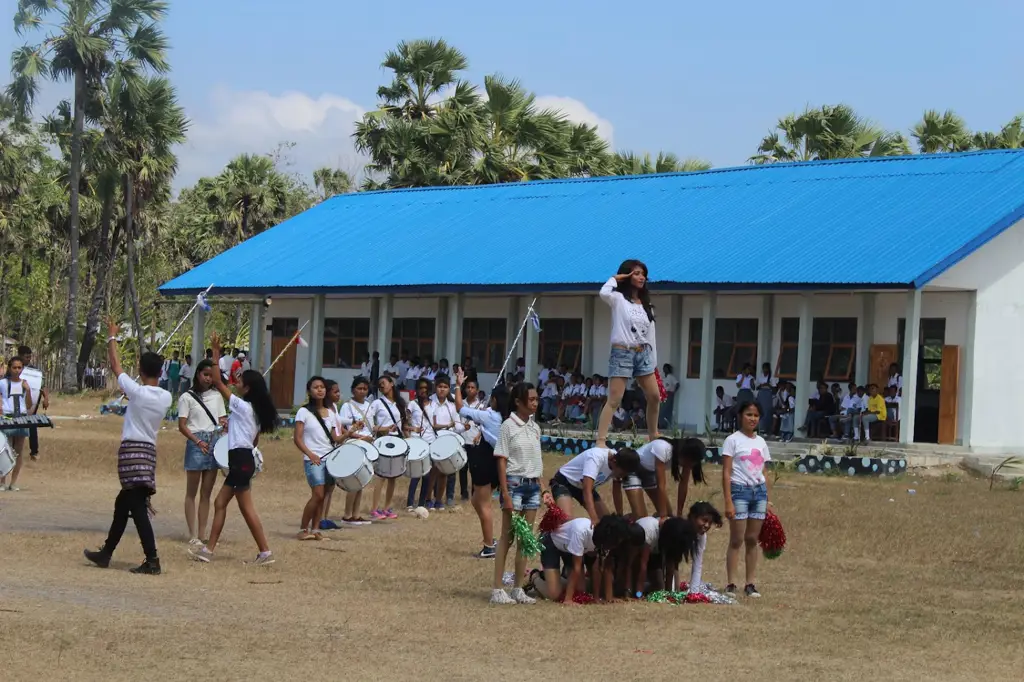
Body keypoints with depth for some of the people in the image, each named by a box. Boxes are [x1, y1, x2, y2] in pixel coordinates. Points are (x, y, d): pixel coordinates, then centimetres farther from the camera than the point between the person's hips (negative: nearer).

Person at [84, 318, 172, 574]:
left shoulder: (137, 391, -12)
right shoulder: (166, 398, 4)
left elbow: (116, 366, -1)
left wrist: (112, 337, 10)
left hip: (131, 450, -7)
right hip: (150, 450, 7)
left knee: (137, 508, -10)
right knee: (122, 504, 19)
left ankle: (152, 560, -17)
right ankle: (106, 552, 30)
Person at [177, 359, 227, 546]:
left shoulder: (217, 396, 12)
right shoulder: (187, 397, -1)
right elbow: (182, 426, -5)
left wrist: (225, 423, -8)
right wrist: (198, 442, -18)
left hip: (214, 443, 5)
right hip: (196, 443, -5)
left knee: (206, 493, 7)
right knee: (192, 492, 0)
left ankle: (202, 534, 10)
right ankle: (193, 535, 0)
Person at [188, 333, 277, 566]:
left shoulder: (241, 406, -12)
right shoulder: (255, 411, 13)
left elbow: (218, 383, -14)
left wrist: (216, 353, -11)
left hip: (240, 460, -10)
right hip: (244, 458, 10)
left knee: (247, 508, -6)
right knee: (220, 503, 12)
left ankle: (265, 552, -5)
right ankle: (208, 549, 13)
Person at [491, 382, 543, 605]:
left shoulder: (535, 428, 11)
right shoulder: (509, 426, -7)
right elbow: (501, 462, -9)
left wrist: (540, 487, 10)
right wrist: (505, 494, -14)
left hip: (533, 485, 6)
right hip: (515, 483, -6)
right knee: (507, 537, -5)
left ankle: (518, 589, 11)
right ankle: (497, 589, -2)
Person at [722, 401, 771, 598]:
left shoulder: (761, 442, 12)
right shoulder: (733, 440, -3)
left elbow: (763, 474, 14)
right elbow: (726, 473, -7)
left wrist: (767, 500, 9)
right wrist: (728, 502, -14)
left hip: (759, 491, 5)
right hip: (740, 489, -5)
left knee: (752, 539, 6)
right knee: (737, 540, -4)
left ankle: (750, 584, 10)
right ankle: (731, 584, -1)